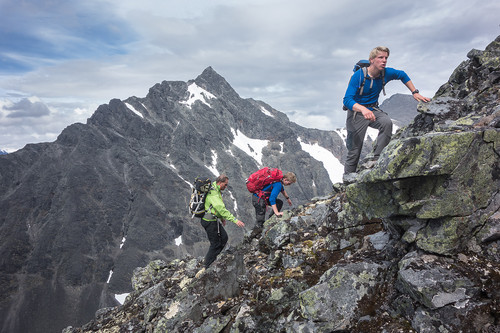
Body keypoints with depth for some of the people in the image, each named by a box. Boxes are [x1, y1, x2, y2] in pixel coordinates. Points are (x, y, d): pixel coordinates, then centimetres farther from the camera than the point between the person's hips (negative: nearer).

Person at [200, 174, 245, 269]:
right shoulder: (213, 193, -25)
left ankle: (210, 258, 29)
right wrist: (235, 220, -37)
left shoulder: (216, 191, 8)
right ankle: (208, 266, 13)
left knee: (224, 238, 17)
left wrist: (221, 217, 25)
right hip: (210, 222, -10)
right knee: (216, 243, 0)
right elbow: (221, 209, -34)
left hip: (214, 219, 10)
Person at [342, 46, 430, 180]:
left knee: (387, 123, -29)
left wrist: (415, 92, 7)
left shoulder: (386, 73, -7)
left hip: (373, 109, 4)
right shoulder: (358, 76, -22)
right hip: (356, 112, -4)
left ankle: (377, 159, -19)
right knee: (354, 149, -2)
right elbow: (347, 100, -31)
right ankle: (348, 175, 19)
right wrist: (363, 109, -48)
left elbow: (402, 75, 16)